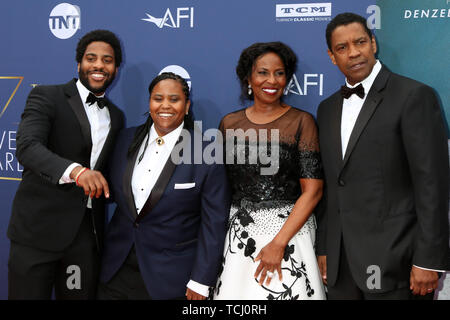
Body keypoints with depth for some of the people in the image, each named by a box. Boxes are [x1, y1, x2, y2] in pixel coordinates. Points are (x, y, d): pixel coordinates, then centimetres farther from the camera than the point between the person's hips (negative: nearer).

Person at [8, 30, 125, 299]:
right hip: (39, 229, -4)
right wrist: (75, 170, -36)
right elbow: (27, 146, -20)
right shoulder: (46, 97, -3)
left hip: (88, 234, 5)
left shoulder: (117, 117, 14)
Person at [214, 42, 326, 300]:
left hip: (290, 229, -2)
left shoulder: (301, 121, -3)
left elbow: (312, 190, -9)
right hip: (239, 235, 3)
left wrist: (279, 243, -15)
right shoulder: (230, 123, 6)